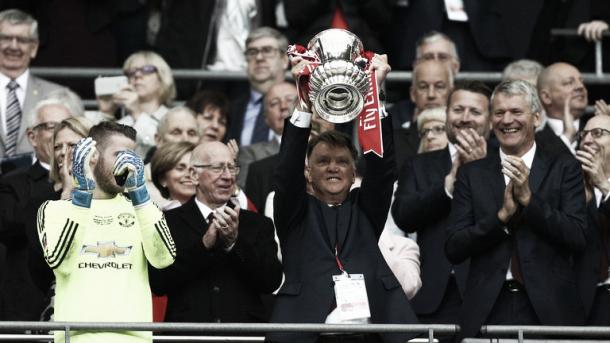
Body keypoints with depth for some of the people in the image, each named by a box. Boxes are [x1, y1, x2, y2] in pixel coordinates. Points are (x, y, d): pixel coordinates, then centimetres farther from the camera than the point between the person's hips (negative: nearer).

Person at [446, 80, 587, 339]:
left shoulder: (564, 168, 5)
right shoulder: (471, 174, 8)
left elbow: (578, 239, -5)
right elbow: (453, 250, 1)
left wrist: (528, 198, -13)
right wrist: (502, 215, -12)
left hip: (549, 310, -1)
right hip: (488, 311, 1)